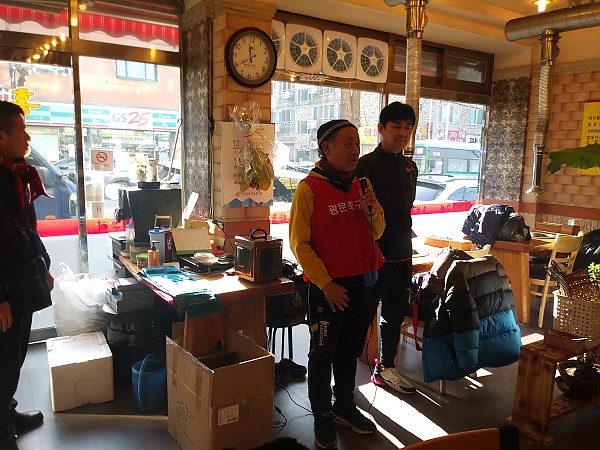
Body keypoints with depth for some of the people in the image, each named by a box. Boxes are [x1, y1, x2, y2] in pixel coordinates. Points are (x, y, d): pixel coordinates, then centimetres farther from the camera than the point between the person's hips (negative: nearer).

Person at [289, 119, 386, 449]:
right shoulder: (309, 188, -11)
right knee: (323, 353, 9)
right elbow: (299, 243, -12)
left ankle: (344, 407, 38)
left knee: (350, 350, 19)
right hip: (328, 287, -6)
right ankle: (322, 417, 26)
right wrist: (326, 284, -15)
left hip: (362, 282, 6)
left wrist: (373, 208, -10)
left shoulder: (361, 184, 6)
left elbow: (376, 233, 11)